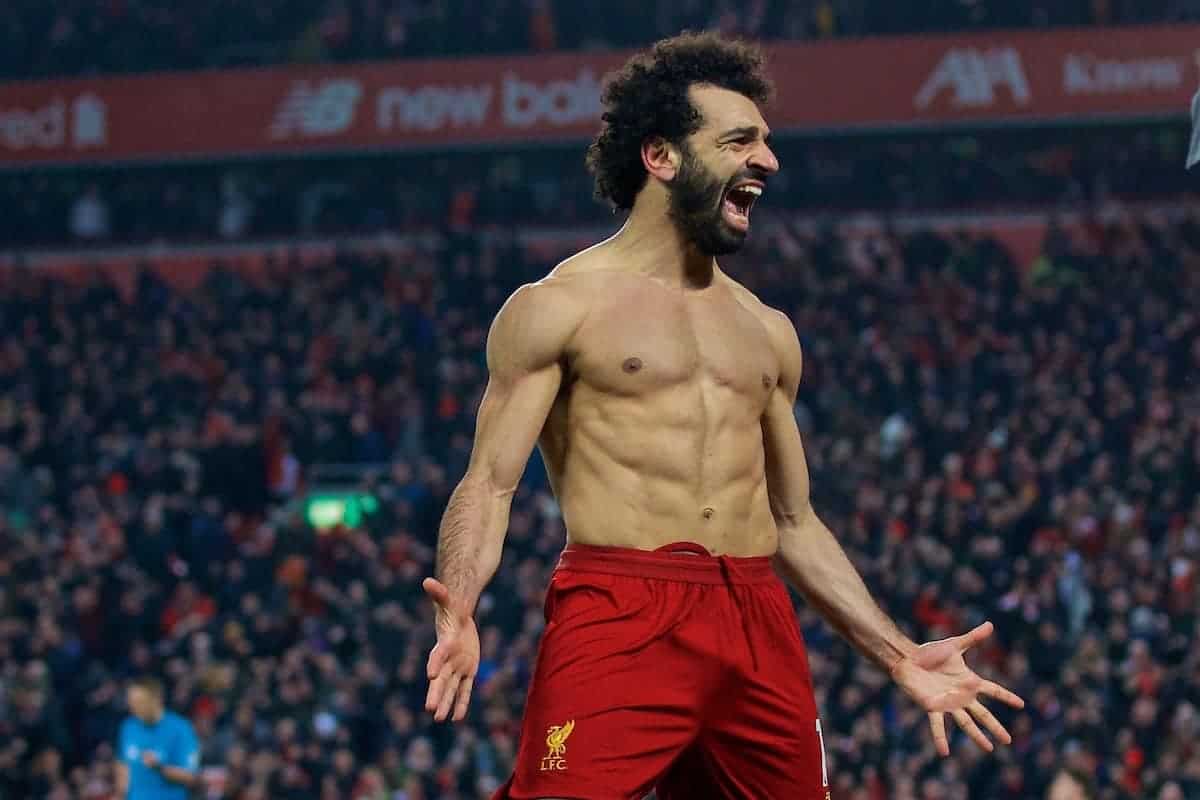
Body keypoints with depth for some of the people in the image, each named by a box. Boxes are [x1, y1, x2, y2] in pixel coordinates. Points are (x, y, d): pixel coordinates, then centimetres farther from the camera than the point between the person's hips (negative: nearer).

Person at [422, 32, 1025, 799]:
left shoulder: (768, 332, 21)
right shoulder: (559, 307, 4)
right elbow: (489, 483, -3)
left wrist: (899, 654, 20)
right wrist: (459, 608, -22)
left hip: (757, 622, 6)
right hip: (618, 619, -6)